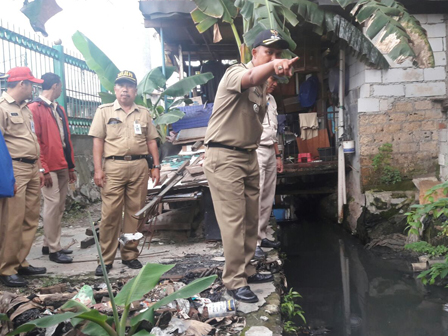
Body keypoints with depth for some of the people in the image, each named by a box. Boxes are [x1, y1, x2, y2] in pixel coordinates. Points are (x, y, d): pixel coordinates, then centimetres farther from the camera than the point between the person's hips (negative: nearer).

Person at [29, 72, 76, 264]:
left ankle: (48, 244, 21)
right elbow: (34, 140, -11)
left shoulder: (59, 109, 19)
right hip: (49, 167, -8)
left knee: (59, 206, 10)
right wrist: (43, 169, -15)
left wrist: (71, 166, 17)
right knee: (52, 205, -7)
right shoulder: (35, 108, -6)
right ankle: (53, 250, 1)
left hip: (63, 167, 8)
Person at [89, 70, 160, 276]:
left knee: (135, 212, 5)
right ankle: (106, 259, 3)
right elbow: (98, 141, 2)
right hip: (114, 166, -2)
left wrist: (156, 167, 6)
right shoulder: (104, 111, 8)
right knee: (110, 213, -5)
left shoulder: (144, 113, 16)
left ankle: (130, 255, 15)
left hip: (139, 166, 3)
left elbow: (151, 141, 15)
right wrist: (98, 169, -7)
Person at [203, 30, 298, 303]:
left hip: (249, 156, 9)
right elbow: (250, 78, -40)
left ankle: (246, 270, 28)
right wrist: (273, 65, -60)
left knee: (250, 220, 14)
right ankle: (235, 281, 1)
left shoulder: (263, 86, 14)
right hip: (224, 157, -9)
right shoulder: (236, 72, -14)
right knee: (233, 221, -8)